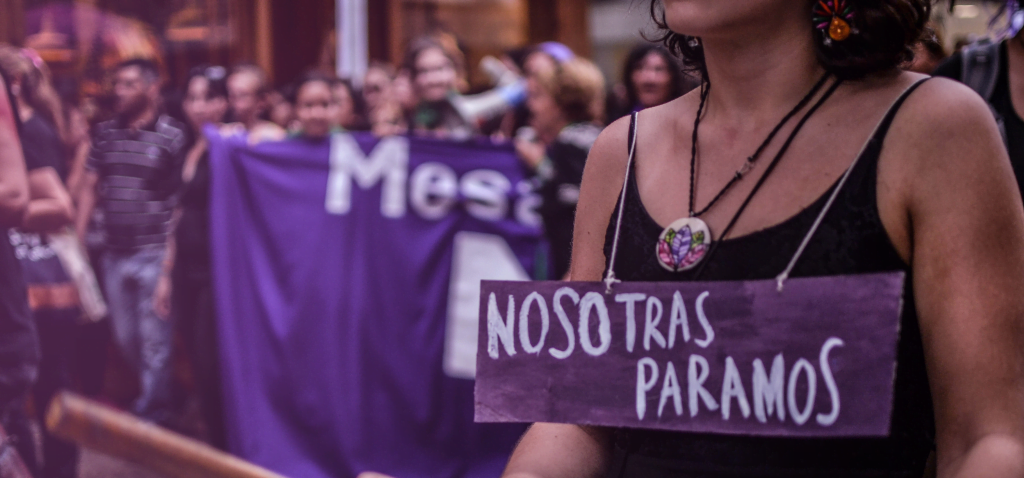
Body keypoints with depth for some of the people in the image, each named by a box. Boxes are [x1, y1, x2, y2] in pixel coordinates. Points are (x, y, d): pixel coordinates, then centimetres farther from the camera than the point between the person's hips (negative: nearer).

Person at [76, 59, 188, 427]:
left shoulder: (173, 136, -8)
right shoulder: (105, 133, 8)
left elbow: (184, 199, -8)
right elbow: (90, 188, 11)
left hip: (155, 254, -6)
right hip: (115, 254, 6)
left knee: (154, 341, -2)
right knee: (126, 338, 15)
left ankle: (151, 415, 9)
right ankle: (160, 397, 34)